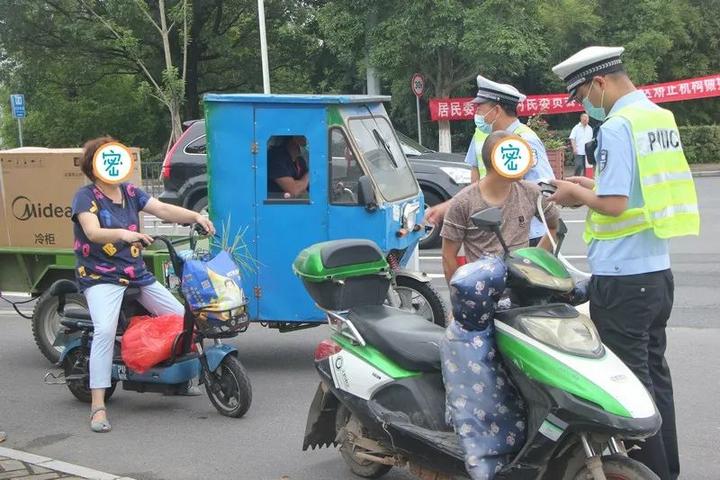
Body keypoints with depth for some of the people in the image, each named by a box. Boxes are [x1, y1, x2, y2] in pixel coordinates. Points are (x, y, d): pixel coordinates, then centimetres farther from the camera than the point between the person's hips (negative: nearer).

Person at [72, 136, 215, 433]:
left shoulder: (130, 192, 9)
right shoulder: (86, 196, -8)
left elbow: (163, 209, -1)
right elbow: (93, 232, -25)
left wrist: (195, 216, -18)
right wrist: (123, 233, -45)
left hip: (137, 275, 7)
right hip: (100, 278, -7)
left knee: (183, 318, 7)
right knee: (105, 330, -30)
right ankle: (98, 407, -28)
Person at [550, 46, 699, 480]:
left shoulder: (617, 127, -17)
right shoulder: (662, 118, 11)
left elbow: (614, 204, -23)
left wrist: (578, 194, -5)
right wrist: (596, 185, 16)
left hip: (622, 277, -9)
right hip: (659, 269, 9)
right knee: (654, 373, 17)